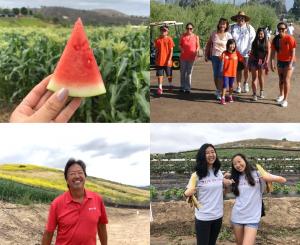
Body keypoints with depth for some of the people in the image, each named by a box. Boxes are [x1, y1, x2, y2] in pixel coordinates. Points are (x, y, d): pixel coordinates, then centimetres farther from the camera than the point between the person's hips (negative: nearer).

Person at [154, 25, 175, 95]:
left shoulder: (169, 39, -4)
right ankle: (160, 88, 2)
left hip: (167, 61, -1)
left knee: (169, 75, 13)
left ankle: (170, 85, 34)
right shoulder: (158, 40, 4)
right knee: (160, 75, -1)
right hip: (159, 61, 2)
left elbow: (171, 50, -6)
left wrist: (169, 60, -13)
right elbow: (157, 50, 11)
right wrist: (156, 59, 8)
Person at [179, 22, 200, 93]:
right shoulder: (183, 36, 1)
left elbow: (198, 46, 5)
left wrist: (196, 51, -14)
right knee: (183, 72, 9)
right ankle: (182, 87, 21)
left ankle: (187, 88, 8)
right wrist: (181, 48, -11)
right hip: (183, 57, 1)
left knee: (189, 73, 3)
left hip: (191, 57, -1)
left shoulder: (196, 37, -1)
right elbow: (180, 44, 9)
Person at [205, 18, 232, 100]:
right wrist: (206, 55, 12)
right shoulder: (214, 34, 7)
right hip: (214, 56, 4)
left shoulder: (228, 35, 0)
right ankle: (218, 90, 26)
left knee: (221, 75, -12)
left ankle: (219, 93, -8)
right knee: (215, 75, 11)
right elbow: (208, 44, 15)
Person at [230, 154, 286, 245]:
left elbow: (283, 180, -5)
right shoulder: (235, 178, 10)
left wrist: (270, 178, -23)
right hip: (237, 217, 4)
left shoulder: (257, 174, -1)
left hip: (252, 218, -4)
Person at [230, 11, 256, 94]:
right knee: (238, 70, 5)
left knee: (246, 69, 1)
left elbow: (252, 40, 1)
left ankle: (245, 83, 26)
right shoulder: (232, 28, 5)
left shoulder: (249, 28, 2)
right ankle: (238, 86, 17)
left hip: (246, 53, -1)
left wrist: (250, 49, -8)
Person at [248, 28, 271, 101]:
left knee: (261, 77, 13)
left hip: (262, 62, -1)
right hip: (254, 61, 1)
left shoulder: (267, 43, -2)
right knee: (254, 77, -4)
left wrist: (267, 61, -21)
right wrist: (249, 62, 9)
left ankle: (262, 92, 31)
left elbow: (268, 53, -9)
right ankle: (255, 94, -6)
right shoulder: (254, 42, 6)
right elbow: (251, 52, 9)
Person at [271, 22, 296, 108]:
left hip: (289, 61, -5)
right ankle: (281, 95, 37)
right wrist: (272, 63, -7)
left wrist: (290, 63, -23)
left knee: (286, 80, -9)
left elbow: (293, 52, -18)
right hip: (280, 61, 5)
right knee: (281, 80, 17)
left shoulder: (290, 38, -18)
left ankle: (285, 99, -2)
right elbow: (273, 52, -1)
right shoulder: (275, 39, -5)